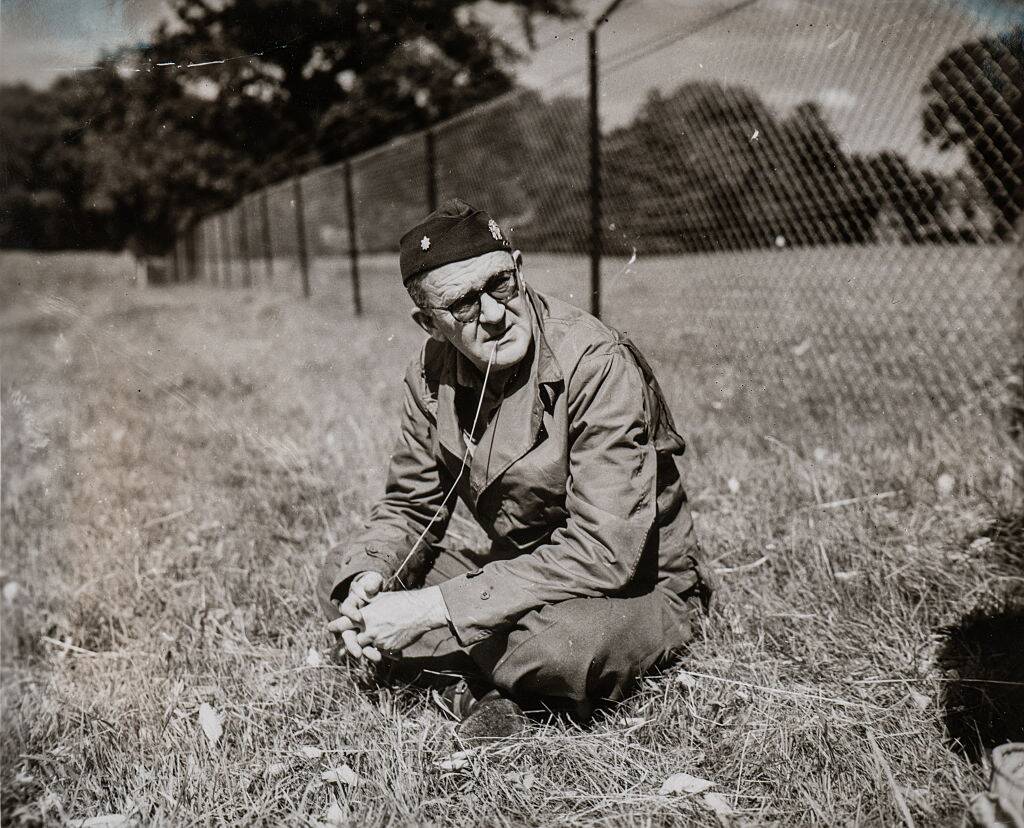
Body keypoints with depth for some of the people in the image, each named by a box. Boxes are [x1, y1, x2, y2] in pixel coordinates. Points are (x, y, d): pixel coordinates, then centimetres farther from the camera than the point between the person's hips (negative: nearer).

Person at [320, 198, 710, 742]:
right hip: (517, 573, 6)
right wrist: (368, 576, -19)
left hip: (638, 590, -5)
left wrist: (435, 607, -31)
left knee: (564, 639, -39)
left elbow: (603, 553, -31)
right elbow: (409, 507, 4)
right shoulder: (433, 371, -6)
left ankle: (479, 679, -4)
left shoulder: (599, 365, -26)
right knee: (343, 572, -4)